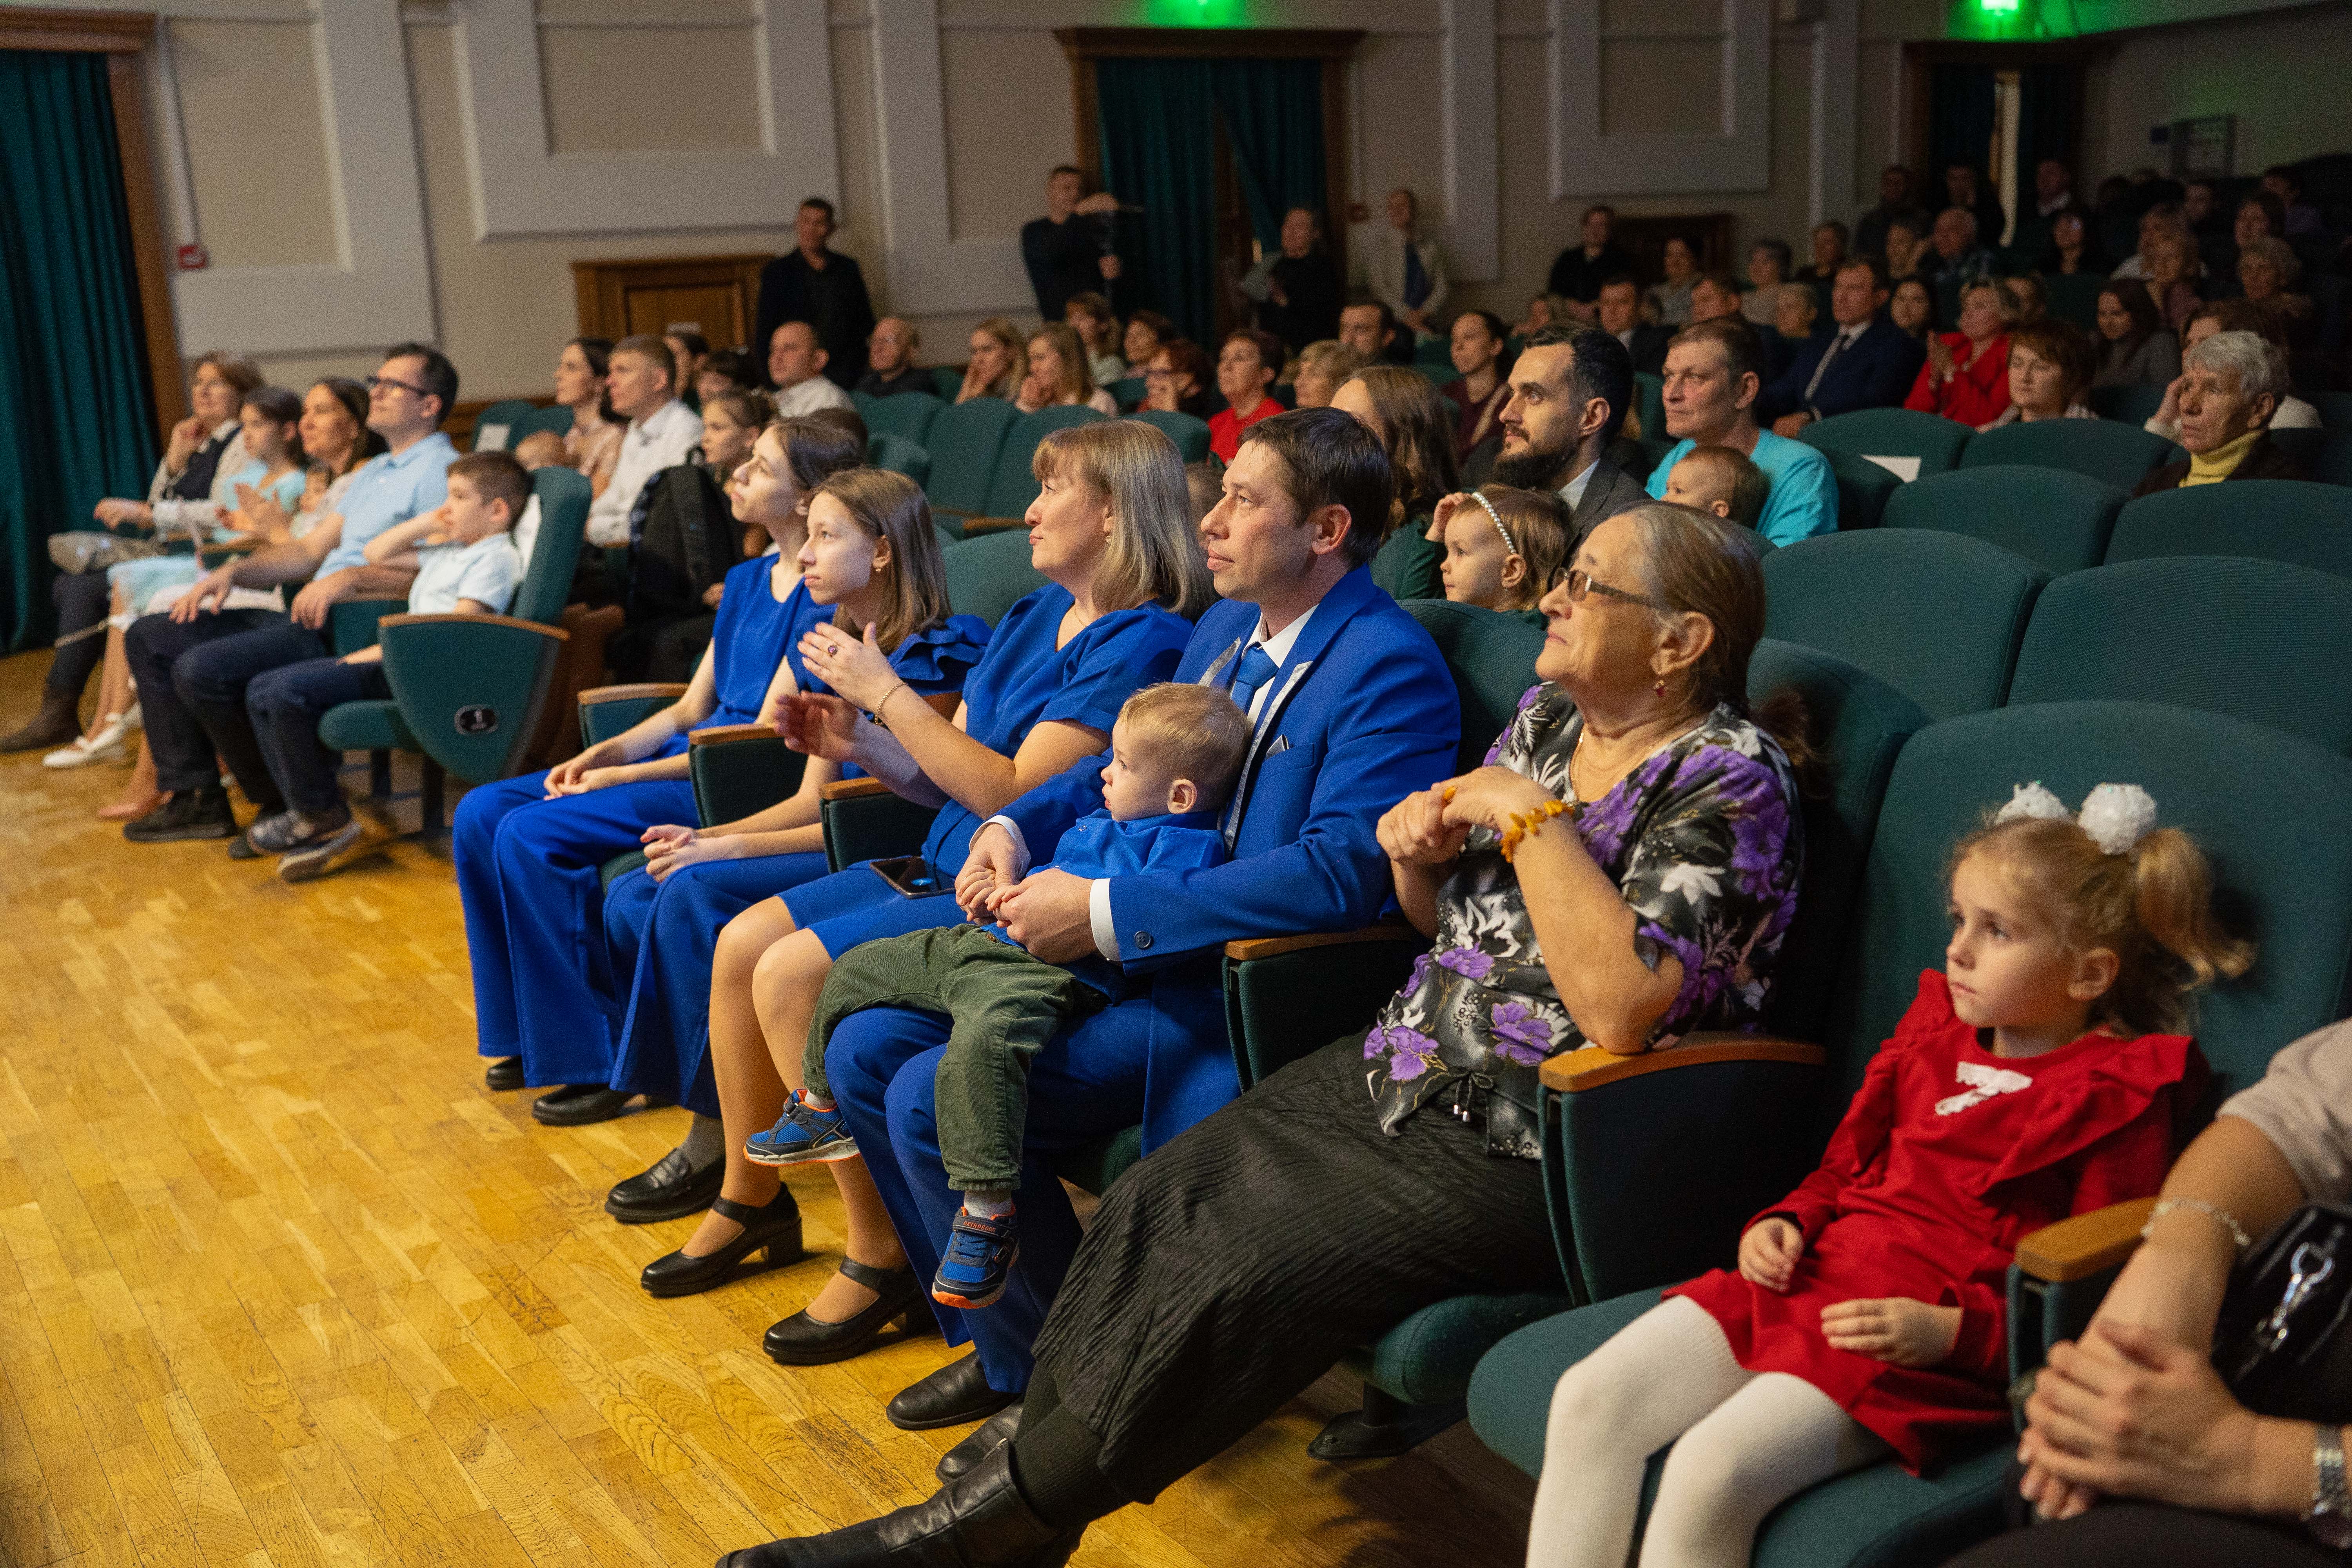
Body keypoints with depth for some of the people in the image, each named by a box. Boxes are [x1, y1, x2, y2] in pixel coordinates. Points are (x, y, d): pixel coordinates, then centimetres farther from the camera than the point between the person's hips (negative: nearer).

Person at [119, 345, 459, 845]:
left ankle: (286, 804, -6)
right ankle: (195, 797, 4)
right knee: (147, 638, 8)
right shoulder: (372, 472, 25)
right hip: (310, 615, 10)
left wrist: (351, 577, -27)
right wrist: (235, 571, 8)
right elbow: (310, 550, 23)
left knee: (201, 669, -25)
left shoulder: (441, 471, -7)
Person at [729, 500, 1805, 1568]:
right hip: (1409, 1072, 8)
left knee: (1241, 1281, -19)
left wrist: (1530, 814, -22)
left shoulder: (1728, 782, -15)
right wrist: (1416, 848, -4)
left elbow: (1622, 1008, -29)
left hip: (1525, 1152, -8)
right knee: (1153, 1205, -9)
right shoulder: (1547, 717, 8)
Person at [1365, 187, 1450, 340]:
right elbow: (1379, 290, -2)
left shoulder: (1430, 248, 14)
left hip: (1427, 326, 2)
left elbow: (1440, 288, 10)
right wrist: (1407, 316, -12)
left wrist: (1424, 312, -8)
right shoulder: (1379, 248, 6)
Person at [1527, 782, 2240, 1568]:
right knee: (1590, 1400, -10)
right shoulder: (1935, 1034, 18)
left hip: (1919, 1338, -7)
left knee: (1711, 1470, -28)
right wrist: (1787, 1222, 8)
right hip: (1812, 1271, 8)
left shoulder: (2116, 1102, -3)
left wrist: (1951, 1331, -18)